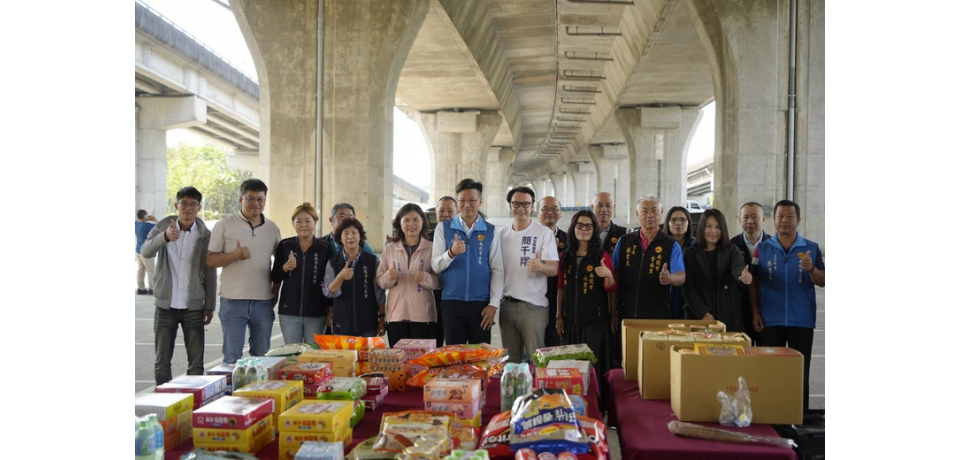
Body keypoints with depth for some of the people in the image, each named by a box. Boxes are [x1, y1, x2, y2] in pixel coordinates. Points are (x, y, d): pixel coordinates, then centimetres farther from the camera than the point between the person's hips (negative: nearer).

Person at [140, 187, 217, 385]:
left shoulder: (205, 236, 0)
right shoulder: (163, 227, 0)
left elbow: (210, 273, 4)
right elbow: (146, 252, -20)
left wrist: (209, 305, 1)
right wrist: (165, 237, -39)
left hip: (193, 306, 0)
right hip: (165, 305, 0)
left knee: (196, 361, 3)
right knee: (162, 361, 7)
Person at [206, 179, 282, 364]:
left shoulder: (273, 228, 10)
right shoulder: (225, 225, 0)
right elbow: (210, 260, -2)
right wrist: (235, 255, -18)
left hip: (264, 302, 3)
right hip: (233, 301, -3)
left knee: (262, 356, 11)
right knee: (232, 357, 2)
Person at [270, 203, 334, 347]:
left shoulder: (325, 248, -2)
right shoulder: (284, 245, 2)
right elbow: (274, 278, 5)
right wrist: (285, 267, -15)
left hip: (316, 314, -1)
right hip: (289, 312, 1)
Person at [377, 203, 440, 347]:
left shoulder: (432, 248, 1)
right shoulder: (389, 248, 7)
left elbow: (439, 281, 1)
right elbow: (379, 281, 8)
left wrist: (425, 278, -18)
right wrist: (389, 277, -13)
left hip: (423, 315, -1)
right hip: (396, 314, 2)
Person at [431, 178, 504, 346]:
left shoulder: (490, 231, 5)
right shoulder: (443, 229, 4)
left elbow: (497, 269, 2)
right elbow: (436, 266, -2)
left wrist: (493, 304, -5)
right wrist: (451, 253, -22)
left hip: (481, 303, 0)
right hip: (452, 302, 0)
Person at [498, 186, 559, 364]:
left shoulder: (544, 233, -3)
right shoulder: (501, 233, 8)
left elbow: (554, 269, -10)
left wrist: (540, 267, -32)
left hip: (533, 306, -4)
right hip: (506, 304, 4)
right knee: (510, 359, 11)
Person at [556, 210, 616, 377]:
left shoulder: (602, 256, -2)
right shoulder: (565, 256, 7)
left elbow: (611, 289, -4)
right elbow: (561, 288, 11)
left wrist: (608, 275, -25)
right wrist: (559, 316, 8)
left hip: (596, 321, -3)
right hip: (571, 321, 3)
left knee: (594, 364, -2)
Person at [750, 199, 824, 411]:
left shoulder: (811, 249, 4)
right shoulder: (762, 248, 4)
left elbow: (822, 282, 1)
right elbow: (753, 283, 5)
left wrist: (811, 269, -20)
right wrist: (755, 313, -2)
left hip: (802, 321, 0)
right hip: (770, 320, 0)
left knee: (800, 373, 5)